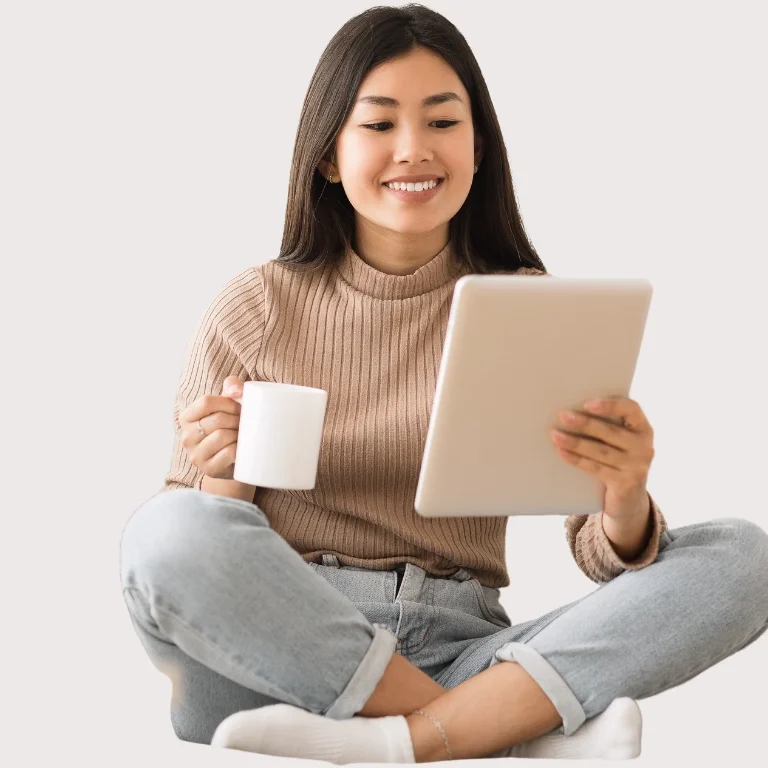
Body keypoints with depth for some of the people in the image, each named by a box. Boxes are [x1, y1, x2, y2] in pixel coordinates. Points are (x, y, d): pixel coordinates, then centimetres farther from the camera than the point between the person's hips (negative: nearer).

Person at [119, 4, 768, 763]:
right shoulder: (253, 313, 4)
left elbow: (604, 556, 1)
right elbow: (184, 556, 5)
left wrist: (626, 508, -22)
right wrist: (222, 485, -17)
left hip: (460, 656, 1)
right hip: (281, 656, -1)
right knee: (166, 529, -32)